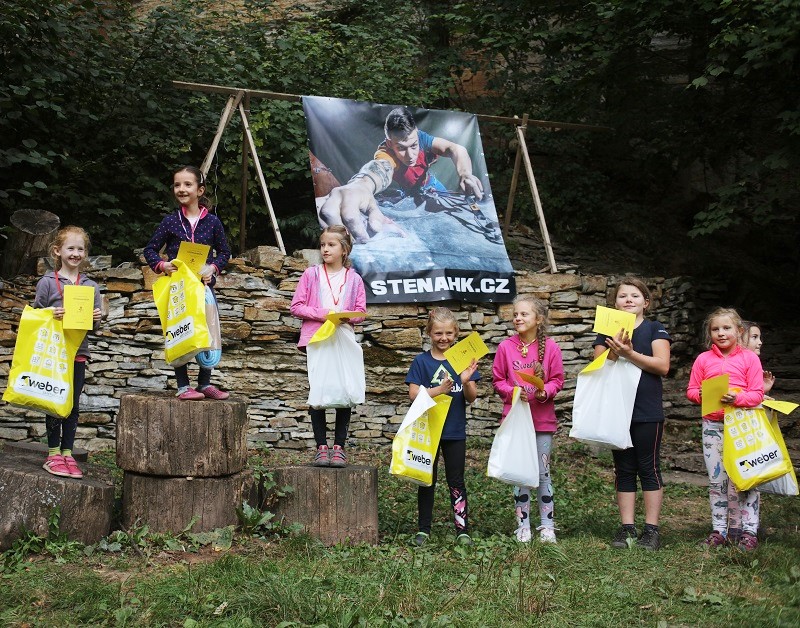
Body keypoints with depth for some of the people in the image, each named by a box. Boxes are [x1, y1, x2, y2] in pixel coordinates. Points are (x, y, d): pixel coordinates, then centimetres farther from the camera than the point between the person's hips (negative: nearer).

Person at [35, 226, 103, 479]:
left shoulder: (90, 286, 9)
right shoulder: (47, 282, 1)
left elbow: (94, 324, 13)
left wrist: (97, 319, -9)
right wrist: (52, 315, -17)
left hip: (78, 352, 3)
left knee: (73, 405, 6)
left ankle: (67, 453, 14)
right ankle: (53, 454, 8)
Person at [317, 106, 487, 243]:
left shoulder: (418, 137, -35)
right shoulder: (386, 154, -46)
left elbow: (455, 149, -49)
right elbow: (380, 168, -73)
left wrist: (465, 174, -74)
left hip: (430, 185, 3)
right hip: (409, 197, -3)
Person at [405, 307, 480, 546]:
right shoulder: (421, 361, -2)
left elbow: (472, 398, 0)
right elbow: (414, 394, -9)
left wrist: (466, 382, -21)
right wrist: (439, 390, -22)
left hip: (455, 431, 1)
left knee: (456, 482, 7)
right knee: (426, 481, 9)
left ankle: (462, 529, 12)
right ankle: (424, 529, 17)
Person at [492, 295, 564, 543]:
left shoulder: (550, 347, -4)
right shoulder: (506, 347, -2)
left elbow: (558, 380, 0)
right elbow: (498, 380, 3)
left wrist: (545, 392, -18)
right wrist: (512, 392, -15)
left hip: (543, 418, -1)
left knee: (543, 472, 5)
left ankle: (547, 525, 16)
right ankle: (523, 525, 16)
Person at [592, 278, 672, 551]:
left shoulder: (655, 329, 2)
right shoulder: (607, 331, 11)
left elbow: (662, 365, -10)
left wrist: (629, 353, -20)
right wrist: (614, 352, -17)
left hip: (648, 412, -3)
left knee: (649, 468, 0)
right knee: (623, 470, 7)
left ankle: (651, 529, 5)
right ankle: (627, 528, 12)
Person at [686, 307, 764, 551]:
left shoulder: (749, 358, 0)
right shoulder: (703, 359, 6)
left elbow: (757, 394, -4)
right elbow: (691, 391, 9)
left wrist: (737, 398, -21)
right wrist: (702, 394, -13)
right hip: (712, 425, 2)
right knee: (716, 480, 7)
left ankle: (749, 531, 6)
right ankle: (719, 530, 14)